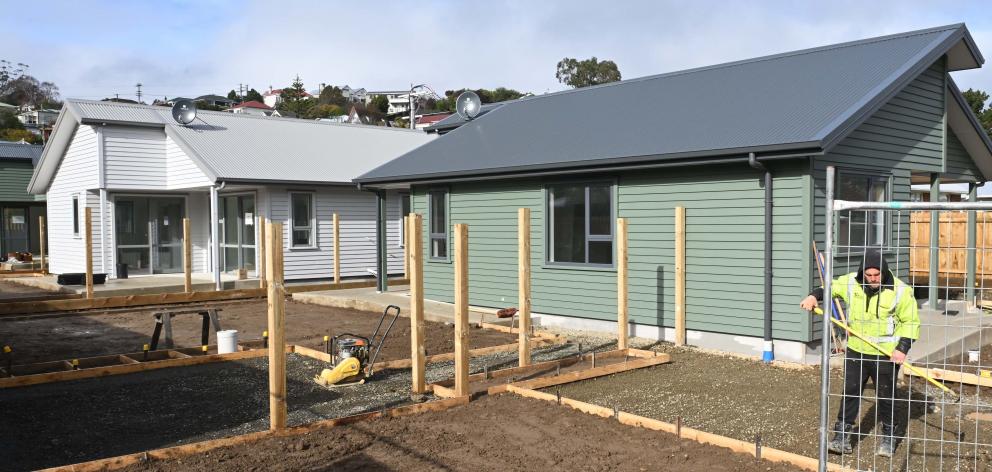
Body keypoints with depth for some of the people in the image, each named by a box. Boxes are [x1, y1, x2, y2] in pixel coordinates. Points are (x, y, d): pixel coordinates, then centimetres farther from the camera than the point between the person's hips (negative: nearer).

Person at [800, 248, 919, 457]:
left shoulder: (900, 290, -14)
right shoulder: (851, 282, -5)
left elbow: (911, 322, -7)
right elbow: (830, 288, 13)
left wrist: (902, 348, -17)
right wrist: (814, 296, -7)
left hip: (886, 354, -3)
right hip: (856, 350, 3)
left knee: (886, 396, 10)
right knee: (850, 392, 6)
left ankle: (889, 437, 28)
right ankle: (842, 435, 13)